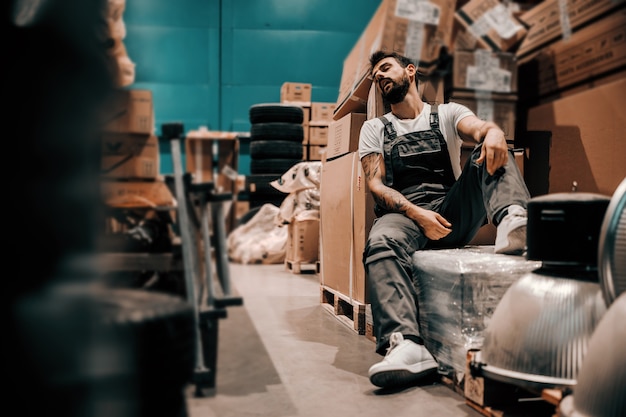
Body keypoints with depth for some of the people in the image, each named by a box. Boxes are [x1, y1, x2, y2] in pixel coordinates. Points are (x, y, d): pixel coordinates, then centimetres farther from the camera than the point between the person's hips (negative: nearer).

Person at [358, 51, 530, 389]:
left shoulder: (447, 114, 18)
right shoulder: (374, 129, 18)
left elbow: (479, 128, -5)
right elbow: (376, 185, 5)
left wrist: (494, 133, -33)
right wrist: (417, 214, -14)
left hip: (454, 212, 1)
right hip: (403, 214, -1)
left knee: (490, 150, -18)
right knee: (381, 243, -35)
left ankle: (512, 222, -46)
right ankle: (405, 344, -52)